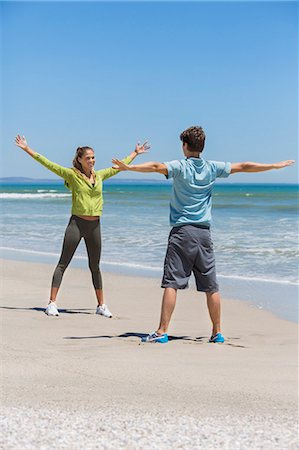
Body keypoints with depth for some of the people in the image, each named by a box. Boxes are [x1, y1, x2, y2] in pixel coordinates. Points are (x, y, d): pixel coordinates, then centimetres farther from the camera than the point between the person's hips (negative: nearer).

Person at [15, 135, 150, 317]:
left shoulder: (99, 175, 10)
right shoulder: (72, 175, -3)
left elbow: (118, 167, 25)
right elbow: (49, 164, -6)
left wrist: (136, 153, 35)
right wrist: (27, 149, -10)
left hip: (95, 225, 4)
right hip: (77, 223, -4)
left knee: (95, 266, 12)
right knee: (63, 264, -3)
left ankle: (101, 305, 20)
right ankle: (52, 303, -3)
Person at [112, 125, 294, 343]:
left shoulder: (180, 167, -2)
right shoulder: (213, 168, 10)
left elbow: (156, 166, -20)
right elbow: (243, 166, 19)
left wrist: (129, 167, -27)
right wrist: (275, 165, 31)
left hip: (182, 231, -4)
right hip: (204, 233, 4)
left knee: (171, 283, -6)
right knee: (211, 286, 8)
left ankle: (162, 332, -10)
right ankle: (217, 332, 15)